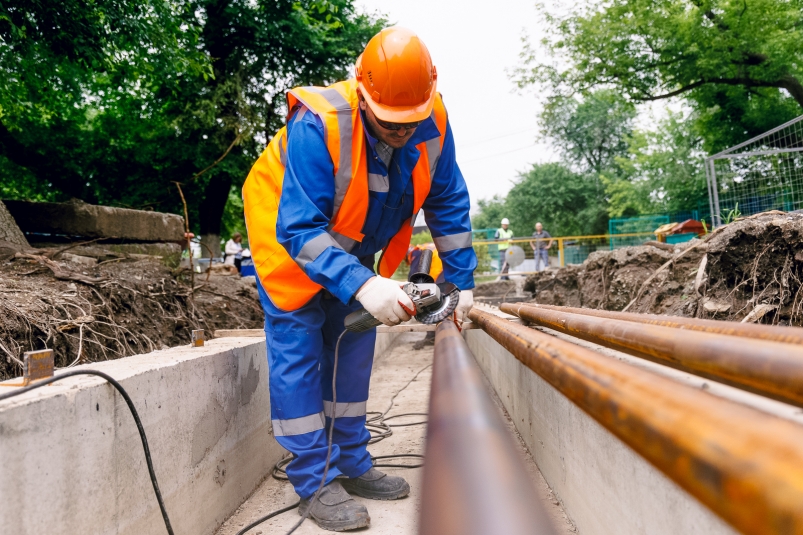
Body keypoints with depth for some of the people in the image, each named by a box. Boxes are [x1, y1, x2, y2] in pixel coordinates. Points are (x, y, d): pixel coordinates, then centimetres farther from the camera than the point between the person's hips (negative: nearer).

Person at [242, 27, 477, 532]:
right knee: (298, 353, -8)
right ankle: (315, 483, 4)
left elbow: (449, 205, -8)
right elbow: (299, 229, -39)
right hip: (290, 241, -5)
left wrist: (461, 281, -10)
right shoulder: (317, 126, -36)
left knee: (353, 350, 8)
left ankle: (352, 465, 21)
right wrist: (361, 286, -51)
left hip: (353, 249, 6)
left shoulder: (433, 125, -20)